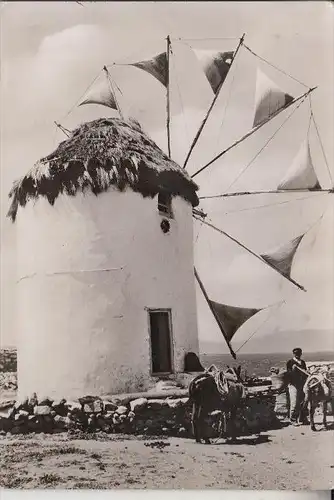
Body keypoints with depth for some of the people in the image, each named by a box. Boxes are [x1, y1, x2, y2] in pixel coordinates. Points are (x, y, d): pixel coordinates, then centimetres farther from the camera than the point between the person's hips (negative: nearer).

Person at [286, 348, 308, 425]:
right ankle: (293, 420, 8)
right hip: (293, 385, -6)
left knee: (302, 403, 9)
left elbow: (305, 373, 20)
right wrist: (293, 369, -28)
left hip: (302, 384, 6)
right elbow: (289, 374, -11)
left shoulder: (303, 362, 14)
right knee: (294, 403, -3)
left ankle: (302, 419, 21)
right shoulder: (290, 362, -4)